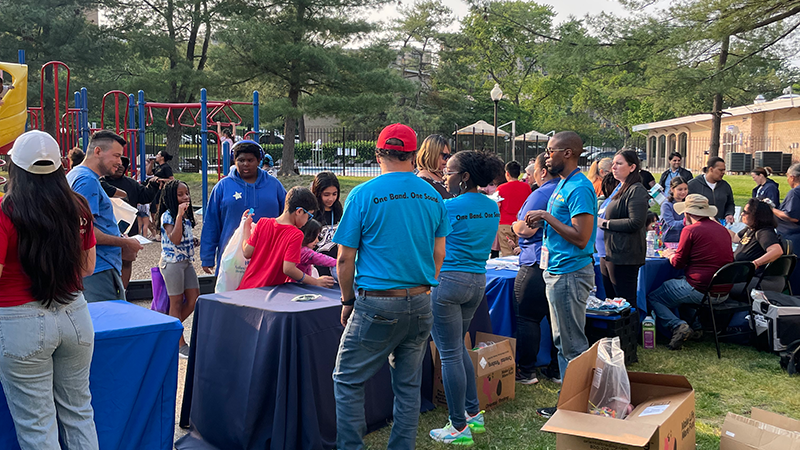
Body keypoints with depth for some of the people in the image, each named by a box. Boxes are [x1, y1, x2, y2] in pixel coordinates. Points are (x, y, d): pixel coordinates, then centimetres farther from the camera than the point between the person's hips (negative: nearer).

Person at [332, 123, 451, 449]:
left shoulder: (363, 195, -8)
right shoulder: (432, 196, 5)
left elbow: (345, 258, -6)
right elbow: (439, 255, 11)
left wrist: (348, 301, 5)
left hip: (377, 306, -5)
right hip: (421, 305, 5)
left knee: (347, 381, 8)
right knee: (408, 386, 13)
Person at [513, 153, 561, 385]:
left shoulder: (540, 194, -13)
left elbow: (526, 229, -19)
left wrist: (515, 225, 4)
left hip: (537, 265, -8)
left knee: (527, 319, 1)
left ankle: (527, 371, 6)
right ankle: (558, 370, 18)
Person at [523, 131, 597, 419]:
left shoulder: (579, 188, -18)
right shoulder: (564, 184, 14)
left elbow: (581, 238, -24)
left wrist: (547, 216, -18)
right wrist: (542, 220, 6)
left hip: (570, 274, -11)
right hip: (557, 271, 11)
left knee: (573, 346, -1)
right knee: (563, 342, 16)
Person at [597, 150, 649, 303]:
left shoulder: (636, 191, -12)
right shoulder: (619, 188, 16)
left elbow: (635, 223, -22)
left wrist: (605, 223, -15)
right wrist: (598, 218, 10)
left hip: (623, 255, -10)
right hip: (608, 253, 10)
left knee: (625, 303, -3)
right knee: (610, 298, 15)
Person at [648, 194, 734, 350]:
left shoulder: (690, 230, -10)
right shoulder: (722, 229, 11)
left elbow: (678, 263, -5)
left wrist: (670, 254, 18)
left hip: (699, 289, -8)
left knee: (652, 298, 7)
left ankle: (678, 326, -15)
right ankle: (697, 324, 19)